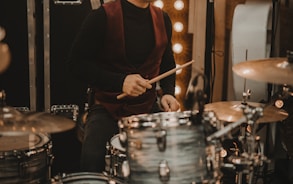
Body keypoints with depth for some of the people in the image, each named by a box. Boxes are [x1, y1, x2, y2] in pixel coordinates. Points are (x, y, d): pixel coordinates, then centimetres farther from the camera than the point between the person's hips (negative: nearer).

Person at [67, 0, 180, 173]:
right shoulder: (102, 17, -12)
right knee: (92, 160, -28)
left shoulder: (162, 19, 5)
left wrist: (168, 93, -2)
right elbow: (77, 62, -11)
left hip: (149, 107, 4)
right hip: (108, 108, -4)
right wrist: (120, 81, -22)